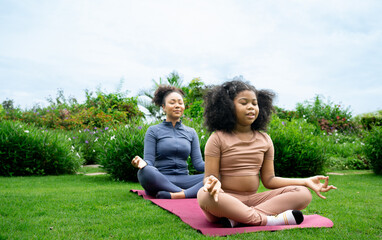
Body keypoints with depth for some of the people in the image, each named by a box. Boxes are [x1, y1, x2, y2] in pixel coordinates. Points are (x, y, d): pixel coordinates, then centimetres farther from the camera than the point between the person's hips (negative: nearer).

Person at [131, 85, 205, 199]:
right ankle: (187, 193, -32)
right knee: (145, 172, -37)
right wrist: (143, 163, -25)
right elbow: (149, 162, 0)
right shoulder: (153, 131, 9)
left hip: (183, 180, 3)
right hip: (160, 181, -2)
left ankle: (174, 196, -41)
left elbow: (198, 163, 9)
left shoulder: (191, 132, 17)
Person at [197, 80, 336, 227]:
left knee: (303, 194, -13)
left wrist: (306, 181, 0)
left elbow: (269, 180, 10)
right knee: (204, 196, -37)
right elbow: (210, 176, -6)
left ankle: (236, 219, -29)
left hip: (253, 200, 5)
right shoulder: (218, 139, -2)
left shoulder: (264, 140, 11)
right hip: (226, 201, -4)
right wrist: (212, 182, -33)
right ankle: (265, 219, -28)